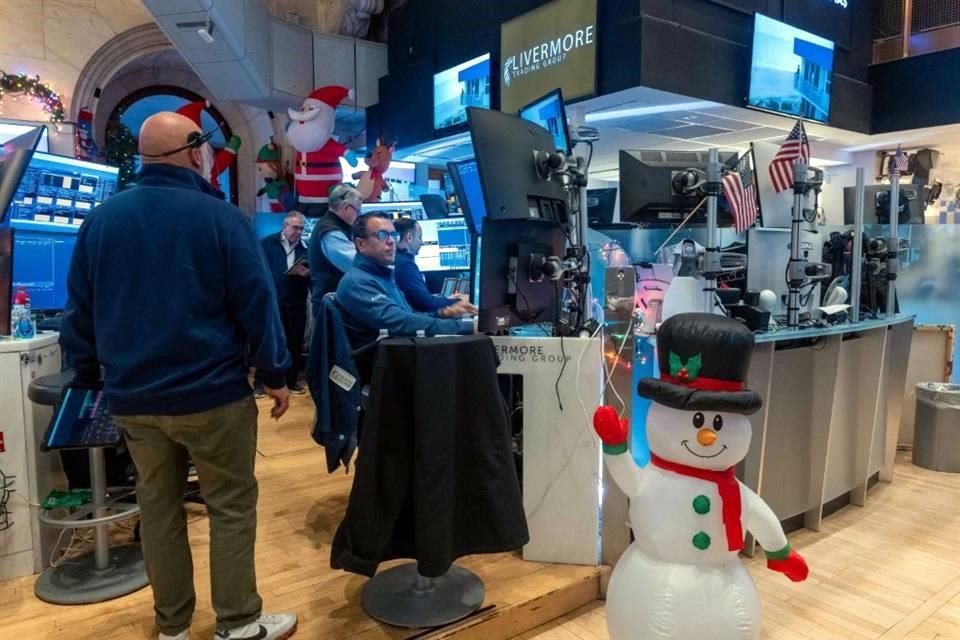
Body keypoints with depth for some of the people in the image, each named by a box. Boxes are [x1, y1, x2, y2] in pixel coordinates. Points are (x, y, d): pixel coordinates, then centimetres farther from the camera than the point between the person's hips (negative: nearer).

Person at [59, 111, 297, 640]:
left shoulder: (101, 218, 5)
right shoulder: (219, 216, -10)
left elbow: (79, 309, 10)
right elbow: (256, 302, -11)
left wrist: (88, 375, 19)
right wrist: (275, 373, -4)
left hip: (133, 396, 6)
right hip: (212, 392, -5)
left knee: (157, 507, 15)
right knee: (232, 506, 7)